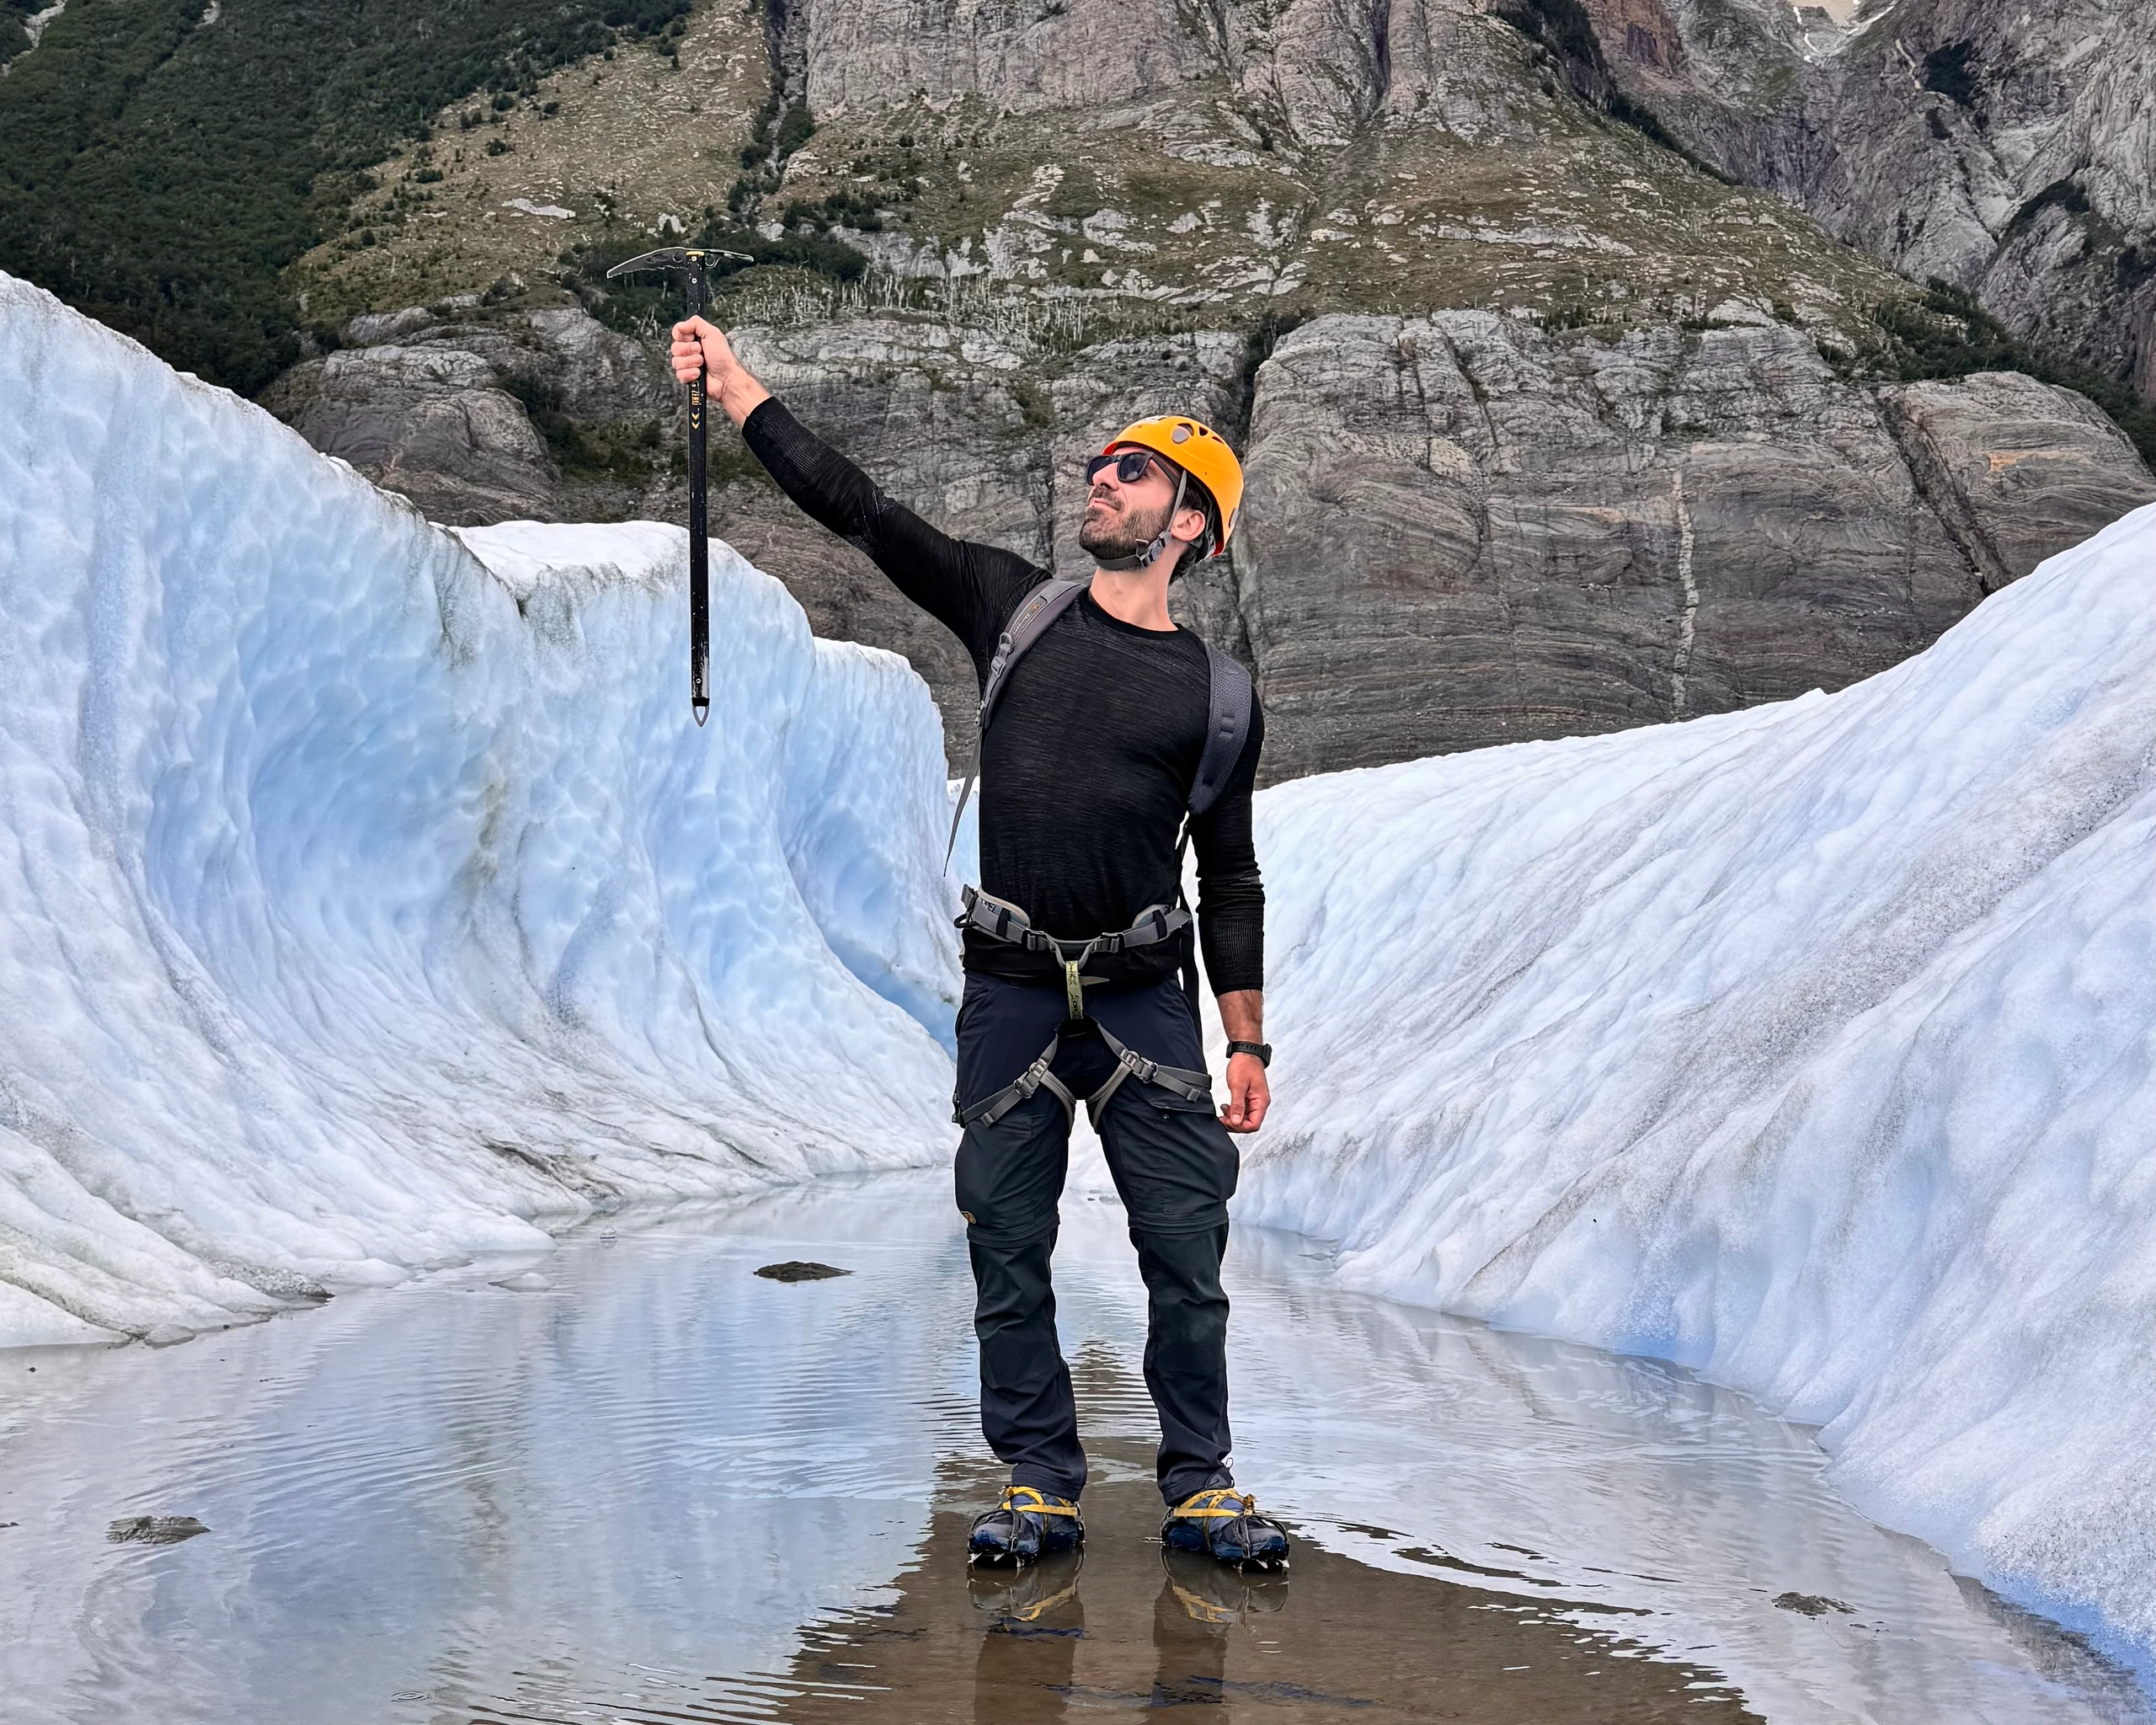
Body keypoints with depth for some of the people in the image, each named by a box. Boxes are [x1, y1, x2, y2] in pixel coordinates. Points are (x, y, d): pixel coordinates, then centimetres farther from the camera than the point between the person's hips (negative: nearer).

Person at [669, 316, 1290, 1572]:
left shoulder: (1220, 694, 6)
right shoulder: (1014, 606, 6)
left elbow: (1231, 879, 10)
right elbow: (857, 507, 2)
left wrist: (1249, 1043, 5)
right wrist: (737, 390, -4)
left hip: (1148, 998, 0)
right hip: (1011, 991, 1)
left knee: (1188, 1253, 0)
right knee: (1009, 1253, 4)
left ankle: (1201, 1488, 14)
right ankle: (1041, 1487, 16)